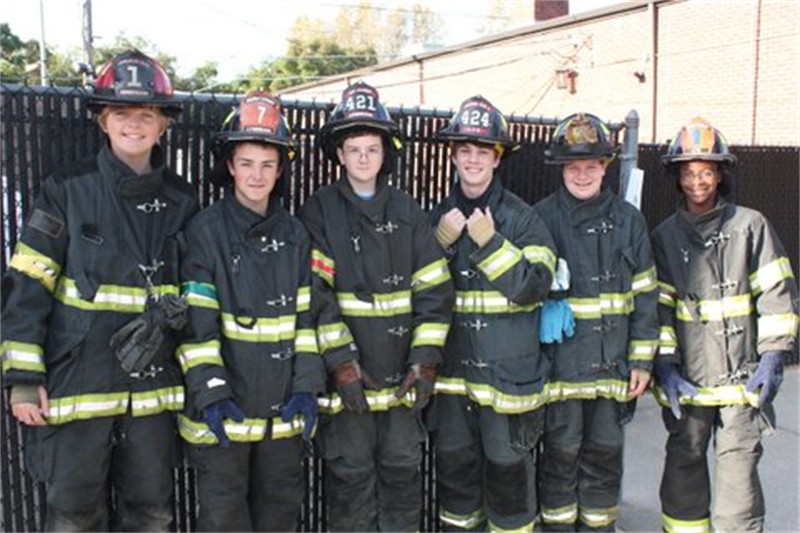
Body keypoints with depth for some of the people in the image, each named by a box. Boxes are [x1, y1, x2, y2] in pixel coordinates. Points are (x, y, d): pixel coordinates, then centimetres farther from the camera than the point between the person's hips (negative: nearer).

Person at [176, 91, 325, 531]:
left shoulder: (295, 234, 6)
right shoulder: (205, 230, -7)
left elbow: (305, 316, 6)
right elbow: (195, 321, -10)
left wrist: (307, 386, -1)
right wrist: (210, 391, -16)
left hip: (283, 409, 4)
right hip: (224, 408, -4)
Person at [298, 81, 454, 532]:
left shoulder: (408, 212, 6)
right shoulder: (320, 212, -2)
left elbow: (435, 290, 3)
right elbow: (317, 294, -9)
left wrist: (425, 360, -4)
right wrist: (341, 361, -15)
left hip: (402, 374, 3)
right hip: (349, 373, -2)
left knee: (404, 468, 14)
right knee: (351, 472, 8)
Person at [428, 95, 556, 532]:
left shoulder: (521, 218, -5)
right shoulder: (439, 216, 8)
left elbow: (534, 287, -13)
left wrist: (489, 243, -20)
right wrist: (441, 241, -10)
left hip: (507, 369, -4)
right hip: (451, 369, 4)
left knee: (508, 465, 6)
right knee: (454, 464, 15)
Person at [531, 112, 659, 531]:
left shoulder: (627, 220, 6)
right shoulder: (541, 218, -1)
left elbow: (644, 296, 7)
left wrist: (642, 360, 4)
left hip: (612, 363, 3)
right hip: (559, 362, -2)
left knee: (605, 454, 14)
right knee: (561, 453, 7)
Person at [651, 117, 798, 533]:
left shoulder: (750, 225, 1)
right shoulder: (665, 237, 6)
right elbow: (658, 306, 4)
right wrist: (664, 365, -4)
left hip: (741, 375, -2)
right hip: (686, 378, 2)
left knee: (738, 467, -1)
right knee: (684, 464, 11)